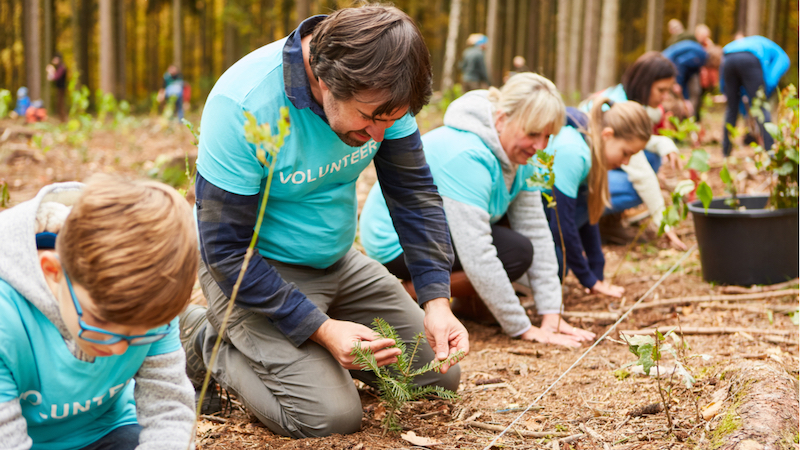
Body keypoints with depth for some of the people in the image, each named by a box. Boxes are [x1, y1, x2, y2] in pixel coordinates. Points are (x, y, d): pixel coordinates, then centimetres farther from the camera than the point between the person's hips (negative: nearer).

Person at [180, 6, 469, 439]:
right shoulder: (241, 105, -31)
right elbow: (227, 251, -25)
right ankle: (206, 341, 3)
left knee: (440, 375, 6)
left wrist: (437, 300, -16)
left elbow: (415, 193, -5)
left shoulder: (378, 92, -14)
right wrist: (322, 329, -28)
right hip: (254, 269, -6)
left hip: (338, 259, 6)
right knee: (330, 414, -21)